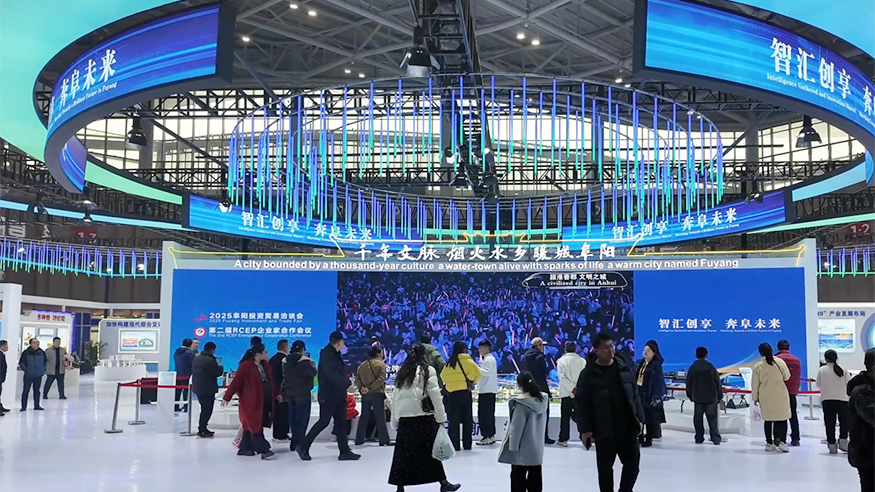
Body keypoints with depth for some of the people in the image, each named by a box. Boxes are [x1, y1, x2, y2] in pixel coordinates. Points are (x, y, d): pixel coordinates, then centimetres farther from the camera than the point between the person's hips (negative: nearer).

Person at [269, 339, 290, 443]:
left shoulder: (272, 359, 10)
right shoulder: (286, 359, -13)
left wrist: (272, 387, 19)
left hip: (274, 389, 7)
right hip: (284, 390, -7)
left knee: (276, 412, 11)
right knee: (284, 413, -3)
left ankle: (276, 435, 16)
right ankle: (283, 435, -2)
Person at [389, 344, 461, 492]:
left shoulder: (402, 372, 17)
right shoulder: (428, 370, 2)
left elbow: (395, 397, 15)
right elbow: (434, 395, -6)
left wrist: (395, 422, 18)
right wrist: (441, 417, -3)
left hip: (404, 418, 4)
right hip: (424, 417, -4)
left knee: (404, 454, 6)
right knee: (432, 451, 5)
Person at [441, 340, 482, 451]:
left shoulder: (449, 363, 8)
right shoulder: (467, 361, -4)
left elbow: (443, 376, 7)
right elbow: (477, 374, -8)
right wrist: (471, 381, 10)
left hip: (451, 394, 3)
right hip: (465, 393, -3)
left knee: (453, 421, 5)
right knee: (467, 420, 7)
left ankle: (455, 445, 3)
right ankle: (467, 445, 8)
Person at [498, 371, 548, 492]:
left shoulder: (521, 403, -22)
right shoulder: (543, 400, -1)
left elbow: (516, 427, -18)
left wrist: (513, 445, -11)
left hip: (522, 448, -6)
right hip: (537, 447, 6)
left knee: (518, 476, 4)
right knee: (535, 475, 13)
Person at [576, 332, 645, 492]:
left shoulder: (624, 368, 4)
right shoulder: (589, 374, -9)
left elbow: (634, 396, 10)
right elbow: (582, 404, -8)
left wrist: (639, 418, 6)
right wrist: (584, 429, -12)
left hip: (627, 427, 4)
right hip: (604, 430, -3)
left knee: (633, 462, 8)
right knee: (605, 467, 7)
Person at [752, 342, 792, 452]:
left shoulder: (758, 366, -6)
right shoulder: (779, 362, -7)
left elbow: (755, 383, -1)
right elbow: (787, 376, 4)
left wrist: (755, 397, 10)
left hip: (765, 396, 1)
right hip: (780, 395, -1)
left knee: (768, 419, 11)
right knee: (782, 418, 3)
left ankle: (769, 443, 14)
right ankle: (781, 440, -11)